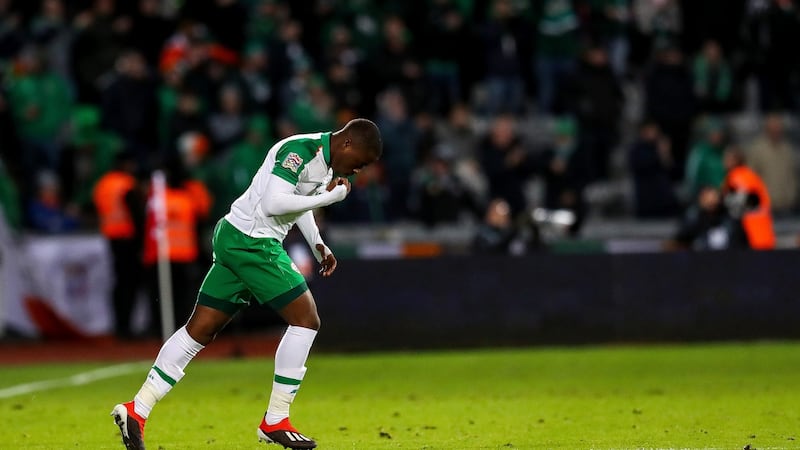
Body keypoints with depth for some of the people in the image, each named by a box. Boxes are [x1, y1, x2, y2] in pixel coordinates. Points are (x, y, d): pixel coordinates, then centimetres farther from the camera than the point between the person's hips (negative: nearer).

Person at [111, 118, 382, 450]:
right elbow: (273, 203, -26)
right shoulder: (302, 151, -18)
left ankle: (136, 410, 6)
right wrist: (329, 196, -20)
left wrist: (318, 245, 19)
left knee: (199, 331, 8)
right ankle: (275, 422, -2)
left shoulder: (326, 161, 14)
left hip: (234, 240, 10)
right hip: (251, 240, -10)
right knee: (305, 319, -7)